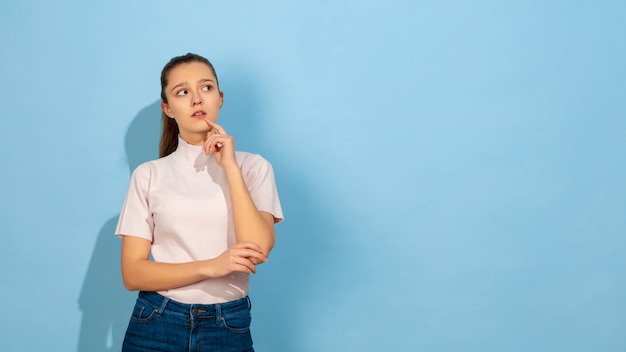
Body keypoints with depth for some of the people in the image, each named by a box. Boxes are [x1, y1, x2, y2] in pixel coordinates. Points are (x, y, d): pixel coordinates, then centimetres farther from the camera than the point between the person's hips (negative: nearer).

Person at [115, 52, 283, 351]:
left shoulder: (252, 166, 0)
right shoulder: (148, 175, 1)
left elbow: (257, 252, -13)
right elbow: (132, 273, -4)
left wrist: (230, 167, -14)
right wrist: (210, 266, -17)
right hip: (156, 327, 0)